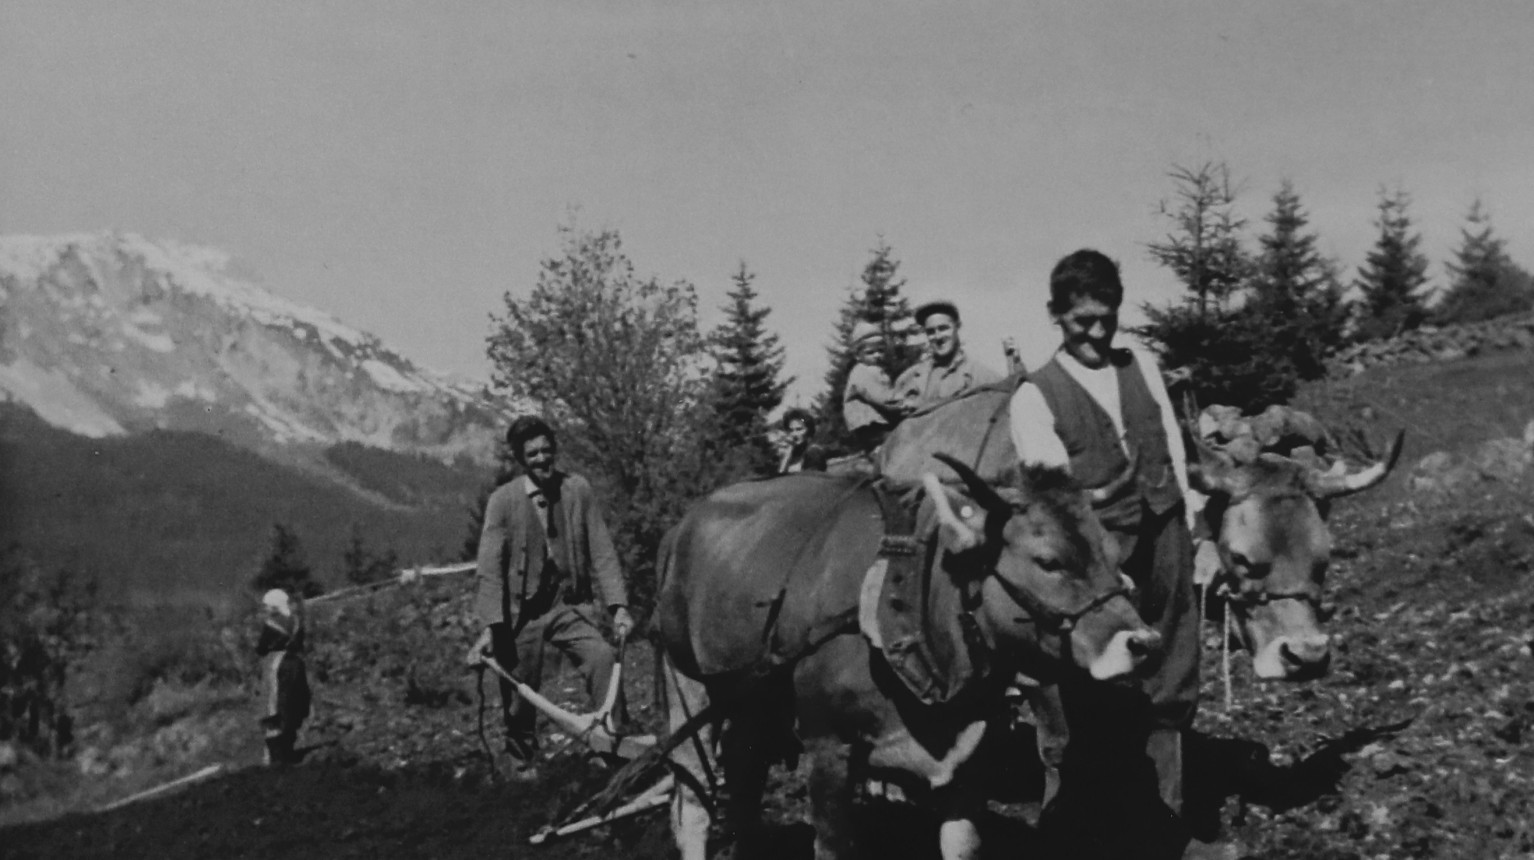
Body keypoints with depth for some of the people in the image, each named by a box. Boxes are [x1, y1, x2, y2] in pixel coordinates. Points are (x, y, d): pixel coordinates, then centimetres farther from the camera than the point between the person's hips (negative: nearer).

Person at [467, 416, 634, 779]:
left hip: (572, 606, 1)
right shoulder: (502, 501, -5)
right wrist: (490, 627, -17)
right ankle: (523, 763, 30)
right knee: (519, 696, 6)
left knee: (603, 658, -24)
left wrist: (618, 606, -11)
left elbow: (602, 552, -1)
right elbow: (489, 568, -8)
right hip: (522, 612, -1)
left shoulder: (578, 490, 0)